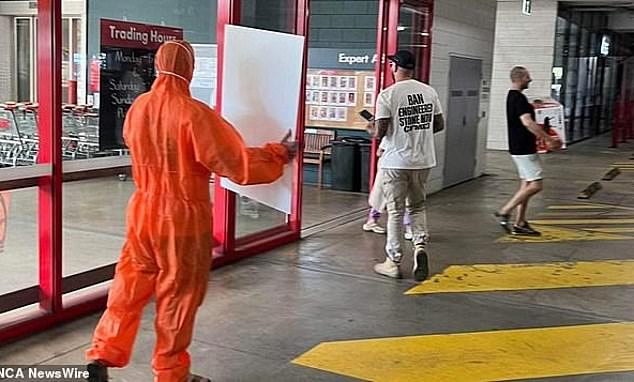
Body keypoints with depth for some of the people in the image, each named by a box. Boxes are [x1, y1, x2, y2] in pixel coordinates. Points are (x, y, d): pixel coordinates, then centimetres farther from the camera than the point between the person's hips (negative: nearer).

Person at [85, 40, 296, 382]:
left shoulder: (138, 107, 0)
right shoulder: (194, 113, -20)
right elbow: (239, 165, -19)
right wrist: (279, 154, -4)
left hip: (143, 212, 5)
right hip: (183, 218, -5)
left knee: (131, 283, 17)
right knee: (177, 294, 9)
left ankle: (103, 354, 13)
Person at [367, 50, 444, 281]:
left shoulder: (387, 95, -12)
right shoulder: (429, 91, 4)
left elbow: (380, 132, -13)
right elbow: (439, 124, 9)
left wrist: (372, 130, 9)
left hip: (395, 161, -4)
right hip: (423, 160, 4)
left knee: (395, 211, 5)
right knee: (417, 206, 20)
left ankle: (393, 262, 12)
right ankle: (420, 246, 0)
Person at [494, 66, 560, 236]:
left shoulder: (512, 97, 15)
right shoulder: (519, 98, -17)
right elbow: (528, 122, -27)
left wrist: (545, 139, 23)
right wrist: (549, 139, -21)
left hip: (521, 148, 10)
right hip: (523, 149, -10)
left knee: (527, 185, 12)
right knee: (536, 185, -8)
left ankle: (520, 224, 14)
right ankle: (504, 212, -5)